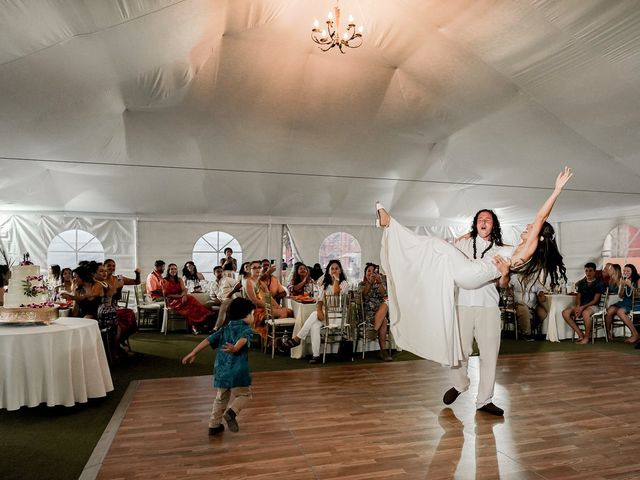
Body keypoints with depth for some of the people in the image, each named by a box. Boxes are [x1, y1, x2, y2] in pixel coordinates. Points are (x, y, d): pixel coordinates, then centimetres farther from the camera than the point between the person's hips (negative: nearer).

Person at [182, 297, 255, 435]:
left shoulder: (224, 329, 16)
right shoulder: (246, 329, -4)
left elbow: (208, 340, 14)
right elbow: (242, 339, -27)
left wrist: (192, 354, 18)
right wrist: (235, 348, -47)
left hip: (221, 371, 6)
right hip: (237, 371, -6)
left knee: (221, 398, 23)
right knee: (244, 394, 12)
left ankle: (214, 425, 29)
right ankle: (231, 412, -11)